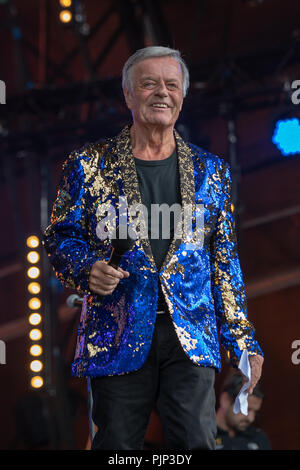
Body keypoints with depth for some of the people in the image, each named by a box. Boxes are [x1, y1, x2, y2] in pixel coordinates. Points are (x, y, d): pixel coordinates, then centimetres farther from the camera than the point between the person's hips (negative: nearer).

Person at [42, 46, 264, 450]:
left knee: (198, 442, -6)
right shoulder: (90, 164, 6)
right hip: (117, 337, -1)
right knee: (117, 446, 3)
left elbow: (225, 261, 13)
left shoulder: (210, 170, 12)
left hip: (191, 338, 1)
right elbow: (60, 238, 8)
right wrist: (87, 268, -15)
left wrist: (242, 341, 9)